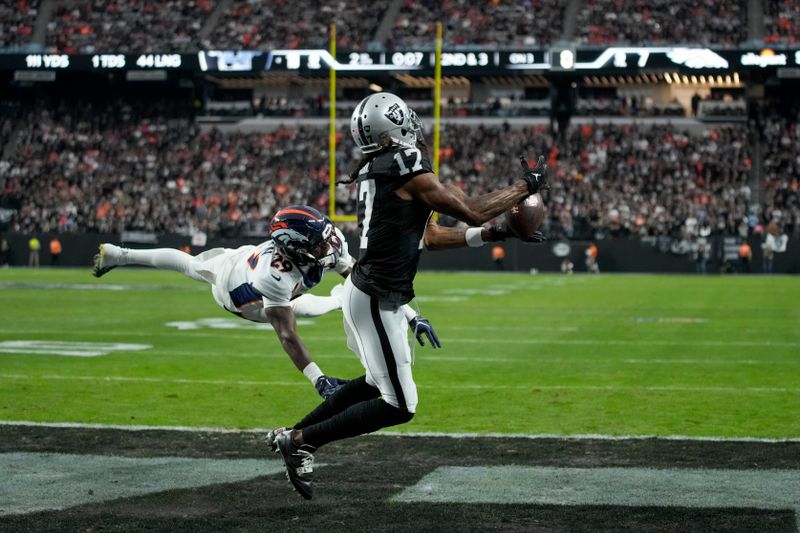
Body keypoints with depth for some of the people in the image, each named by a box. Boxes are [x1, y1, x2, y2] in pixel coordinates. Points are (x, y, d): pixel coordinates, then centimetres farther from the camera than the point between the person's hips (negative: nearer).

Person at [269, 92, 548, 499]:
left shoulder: (375, 172, 12)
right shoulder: (407, 171, -17)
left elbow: (428, 237, 17)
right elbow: (472, 211, -12)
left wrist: (492, 234, 15)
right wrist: (527, 186, 2)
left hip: (362, 290, 10)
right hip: (376, 300, -10)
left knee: (379, 381, 26)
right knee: (399, 406, -2)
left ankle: (292, 435, 27)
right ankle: (303, 440, 1)